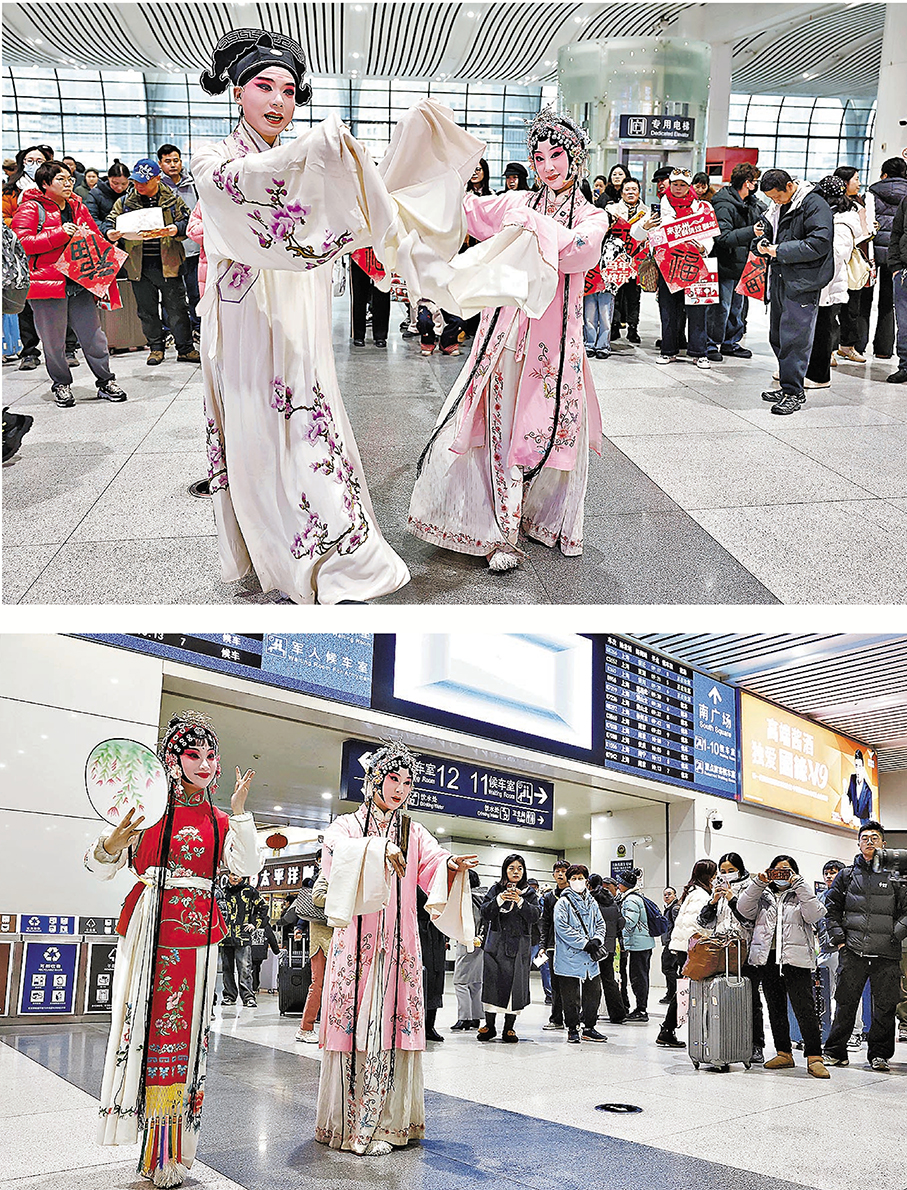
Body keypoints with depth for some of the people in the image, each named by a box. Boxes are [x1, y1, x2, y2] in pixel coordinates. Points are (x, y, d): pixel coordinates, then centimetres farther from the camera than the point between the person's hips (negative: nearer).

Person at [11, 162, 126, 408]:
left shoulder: (77, 207, 15)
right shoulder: (30, 209, -3)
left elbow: (96, 236, 26)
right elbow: (22, 242, -14)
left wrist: (89, 238, 0)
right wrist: (60, 234, -20)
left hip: (80, 283, 5)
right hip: (48, 284, -5)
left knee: (93, 334, 6)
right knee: (54, 340, 4)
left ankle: (105, 381, 16)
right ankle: (61, 385, 19)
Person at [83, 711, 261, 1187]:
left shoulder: (220, 821, 12)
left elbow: (250, 868, -2)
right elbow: (99, 868, 4)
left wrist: (239, 812, -8)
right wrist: (115, 840, -17)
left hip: (197, 933, 2)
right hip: (149, 927, -2)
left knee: (185, 1027, 2)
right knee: (146, 1020, -2)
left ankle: (170, 1151, 12)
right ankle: (146, 1134, 11)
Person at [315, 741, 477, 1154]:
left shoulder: (413, 833, 16)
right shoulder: (346, 825, 6)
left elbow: (434, 864, 0)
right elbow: (339, 854, -16)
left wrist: (451, 865, -23)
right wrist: (379, 851, -34)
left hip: (399, 946, 3)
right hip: (355, 944, -2)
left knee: (393, 1026, 0)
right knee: (355, 1024, -4)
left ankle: (389, 1121, 8)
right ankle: (350, 1123, 4)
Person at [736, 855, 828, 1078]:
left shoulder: (801, 895, 11)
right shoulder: (763, 895, 17)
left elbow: (814, 914, -8)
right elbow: (744, 909, 2)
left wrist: (798, 884, -8)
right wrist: (758, 883, -5)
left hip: (796, 959, -4)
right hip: (767, 959, 4)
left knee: (805, 1008, -10)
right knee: (775, 1009, 9)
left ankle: (814, 1057, -8)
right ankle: (784, 1053, 18)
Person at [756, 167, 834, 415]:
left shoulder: (815, 205, -12)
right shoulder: (778, 207, 15)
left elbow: (819, 244, -21)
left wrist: (780, 251, -19)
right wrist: (763, 244, 4)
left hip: (802, 283, -9)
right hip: (779, 280, 9)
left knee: (794, 338, -8)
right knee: (777, 337, 12)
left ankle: (794, 392, -2)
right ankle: (788, 385, 23)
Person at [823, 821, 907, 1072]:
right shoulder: (847, 875, 11)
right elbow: (831, 908, 13)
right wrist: (838, 938, 3)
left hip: (886, 954, 0)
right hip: (852, 951, 0)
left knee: (886, 1006, 3)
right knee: (845, 1004, 2)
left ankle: (879, 1054, 17)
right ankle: (835, 1052, 11)